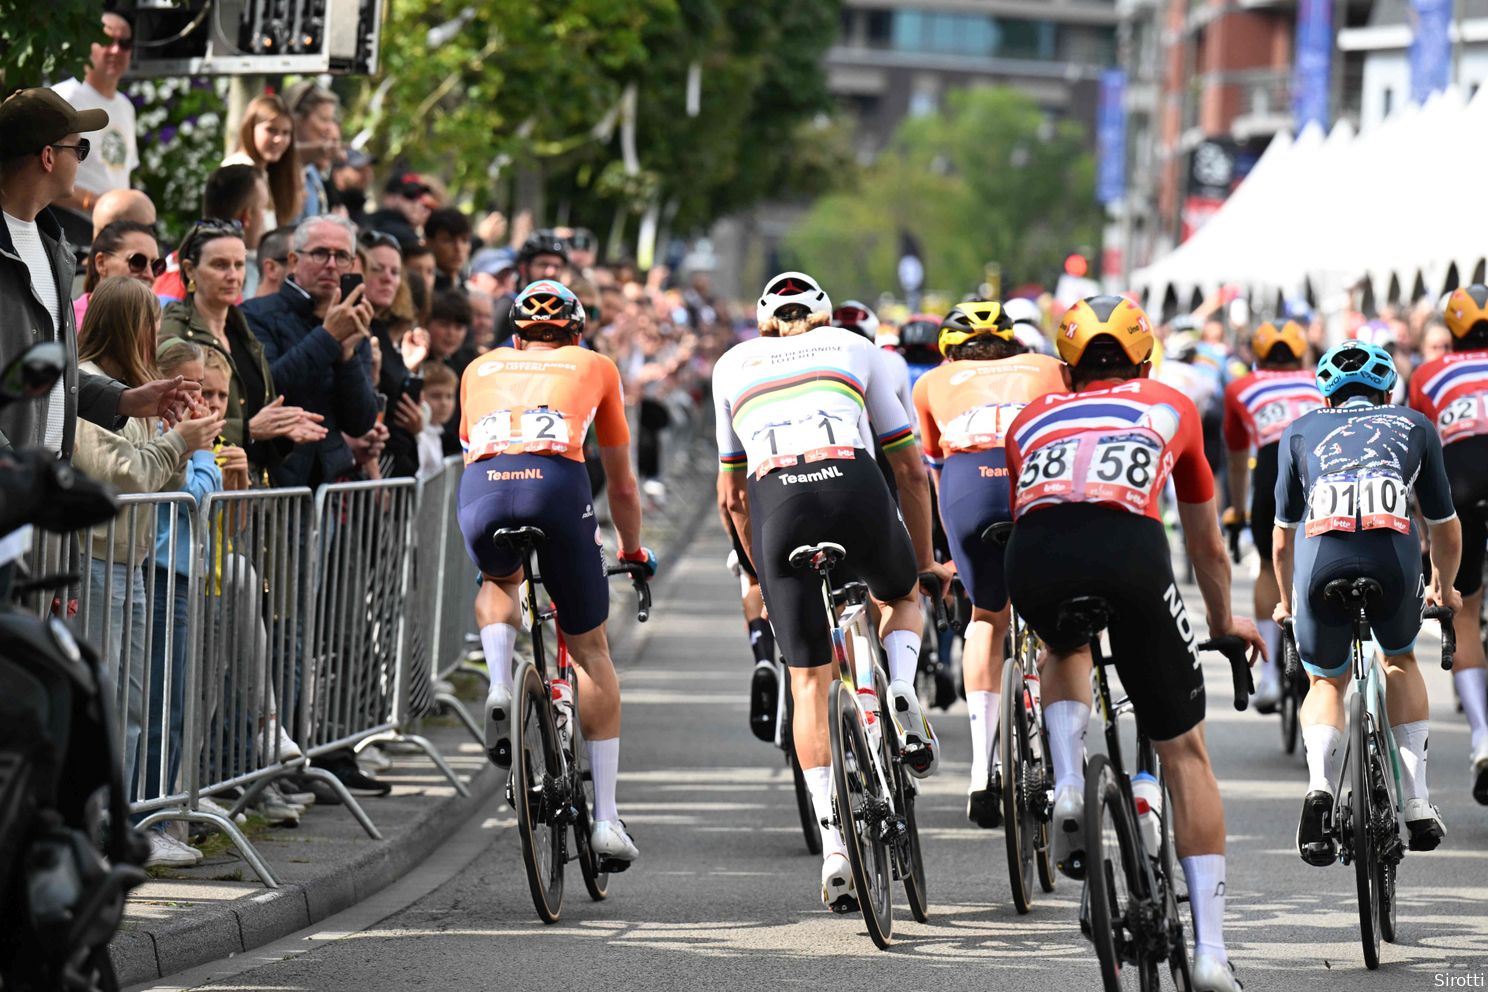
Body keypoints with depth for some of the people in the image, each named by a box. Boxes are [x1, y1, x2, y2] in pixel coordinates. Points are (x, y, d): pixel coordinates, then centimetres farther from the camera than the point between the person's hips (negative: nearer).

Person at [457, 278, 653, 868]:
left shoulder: (482, 369, 34)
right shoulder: (595, 367, 31)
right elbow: (622, 484, 40)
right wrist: (633, 552, 57)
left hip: (482, 489, 1)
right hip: (557, 483, -1)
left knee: (498, 582, 37)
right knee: (590, 650, 15)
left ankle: (500, 689, 8)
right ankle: (605, 817, 9)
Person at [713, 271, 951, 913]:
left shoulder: (733, 364, 28)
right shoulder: (854, 349, 25)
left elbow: (731, 496, 29)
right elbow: (911, 471, 26)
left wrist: (764, 573, 40)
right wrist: (925, 560, 37)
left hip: (777, 506, 0)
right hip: (855, 489, 0)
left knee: (809, 685, 8)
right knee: (902, 596, 33)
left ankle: (834, 843, -4)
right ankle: (900, 698, 4)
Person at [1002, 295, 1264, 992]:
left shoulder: (1032, 418, 34)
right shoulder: (1170, 407, 32)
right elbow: (1207, 545, 44)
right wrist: (1224, 622, 62)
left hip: (1035, 556, 2)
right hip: (1130, 549, -2)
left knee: (1066, 652, 39)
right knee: (1184, 753, 12)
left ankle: (1068, 787, 14)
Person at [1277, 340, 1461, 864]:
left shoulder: (1302, 431, 32)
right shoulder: (1414, 425, 32)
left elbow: (1283, 535, 39)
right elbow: (1446, 529, 41)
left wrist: (1287, 601, 56)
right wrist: (1443, 588, 59)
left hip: (1321, 562, 0)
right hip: (1394, 558, 0)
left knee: (1326, 682, 24)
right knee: (1400, 660, 31)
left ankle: (1321, 786, -5)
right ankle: (1416, 803, 20)